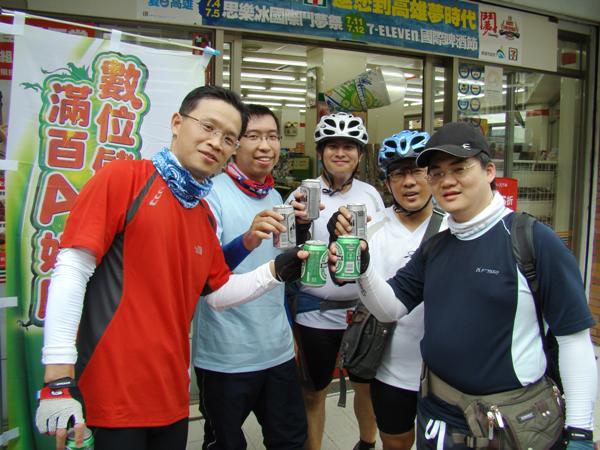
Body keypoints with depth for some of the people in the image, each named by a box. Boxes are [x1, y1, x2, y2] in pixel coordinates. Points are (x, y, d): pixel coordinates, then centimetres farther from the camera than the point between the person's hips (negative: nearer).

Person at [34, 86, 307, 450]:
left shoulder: (205, 215, 8)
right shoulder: (122, 178, -11)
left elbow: (218, 293, 14)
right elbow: (71, 272, -15)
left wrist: (275, 272, -2)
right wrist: (59, 379, -18)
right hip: (112, 395, -6)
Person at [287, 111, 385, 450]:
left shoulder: (370, 194, 3)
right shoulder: (304, 194, -6)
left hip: (363, 307, 3)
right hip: (317, 311, -3)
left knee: (367, 384, 19)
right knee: (315, 392, 12)